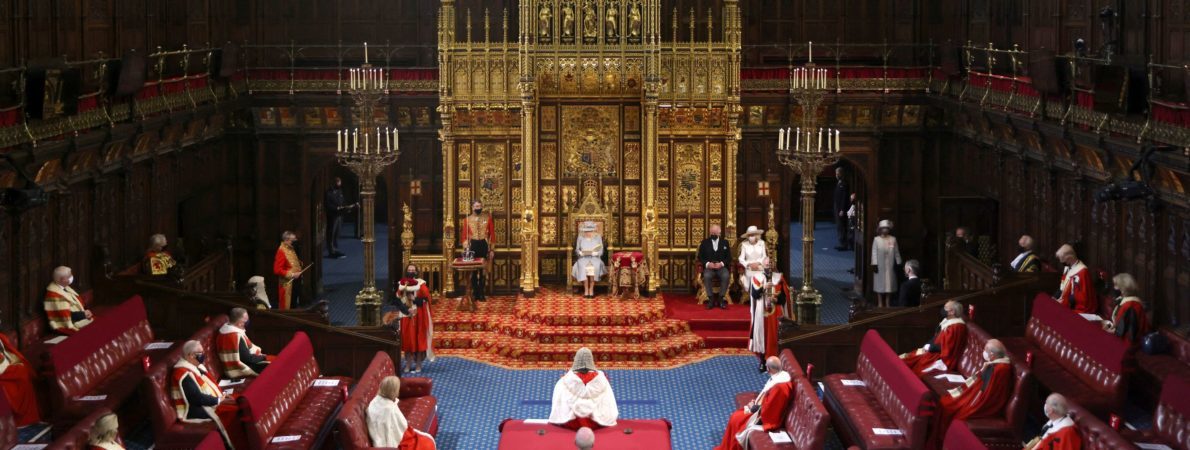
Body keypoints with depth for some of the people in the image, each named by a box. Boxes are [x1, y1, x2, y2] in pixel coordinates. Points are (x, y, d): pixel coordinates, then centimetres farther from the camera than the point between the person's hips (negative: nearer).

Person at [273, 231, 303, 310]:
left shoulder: (291, 250, 10)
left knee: (294, 305, 16)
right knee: (286, 307, -2)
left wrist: (298, 271, 7)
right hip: (287, 284, -9)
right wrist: (291, 275, -23)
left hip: (294, 282, 9)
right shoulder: (281, 252, -18)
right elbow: (277, 270, -23)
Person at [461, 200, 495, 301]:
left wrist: (492, 249, -2)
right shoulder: (467, 220, 3)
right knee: (473, 271, 3)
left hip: (484, 245, 0)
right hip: (472, 245, 0)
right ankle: (475, 293, 10)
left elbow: (492, 234, 2)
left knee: (483, 271, 2)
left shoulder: (488, 218, 2)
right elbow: (465, 236, 3)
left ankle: (481, 293, 8)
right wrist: (466, 248, -7)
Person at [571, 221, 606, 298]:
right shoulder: (580, 237, 8)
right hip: (583, 258, 0)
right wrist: (581, 253, -15)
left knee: (594, 267, -36)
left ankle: (591, 289, -30)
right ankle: (586, 290, -33)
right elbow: (577, 250, 7)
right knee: (583, 266, -36)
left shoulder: (598, 237, 6)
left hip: (595, 258, 0)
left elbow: (601, 251, 3)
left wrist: (594, 253, -17)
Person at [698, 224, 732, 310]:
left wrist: (721, 263, -11)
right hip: (708, 267, 0)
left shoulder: (724, 242, 13)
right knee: (707, 276, -36)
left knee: (726, 276, -34)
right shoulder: (704, 242, 11)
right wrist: (707, 264, -13)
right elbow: (700, 257, 6)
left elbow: (728, 257, 9)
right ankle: (711, 299, -26)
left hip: (721, 267, 0)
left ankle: (721, 298, -22)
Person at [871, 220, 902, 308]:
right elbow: (874, 252, -4)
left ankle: (887, 304, 12)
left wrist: (898, 263, 5)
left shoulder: (893, 239, 5)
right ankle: (880, 304, 8)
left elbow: (896, 252, 8)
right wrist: (874, 264, -11)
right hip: (880, 266, -2)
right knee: (880, 284, 1)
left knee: (889, 284, 4)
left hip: (890, 266, 2)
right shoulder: (876, 239, -1)